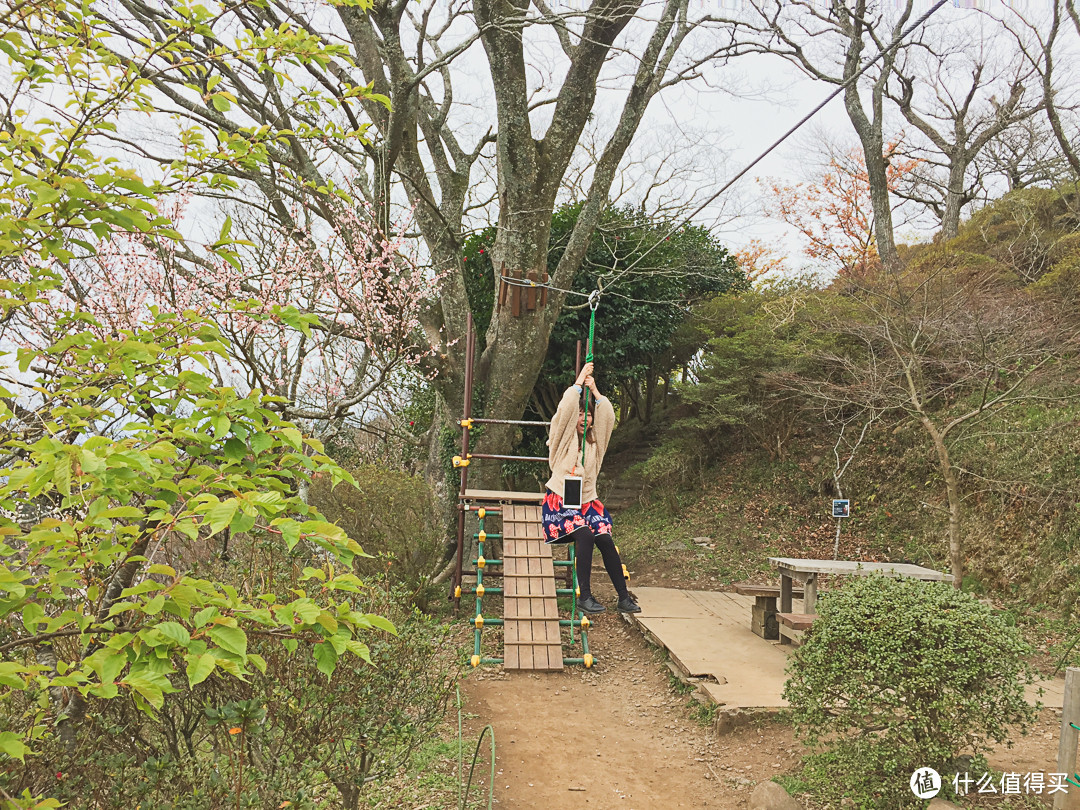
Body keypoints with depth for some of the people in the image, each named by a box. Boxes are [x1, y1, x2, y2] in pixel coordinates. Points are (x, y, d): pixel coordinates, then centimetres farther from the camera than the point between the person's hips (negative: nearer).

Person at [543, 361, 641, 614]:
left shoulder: (594, 441, 14)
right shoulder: (562, 439, 2)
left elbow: (608, 417, 1)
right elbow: (565, 410, -12)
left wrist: (594, 391, -3)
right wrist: (579, 382, -7)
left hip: (588, 502, 4)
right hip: (561, 501, -4)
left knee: (605, 540, -17)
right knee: (584, 535, -28)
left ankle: (624, 598, -12)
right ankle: (585, 597, -23)